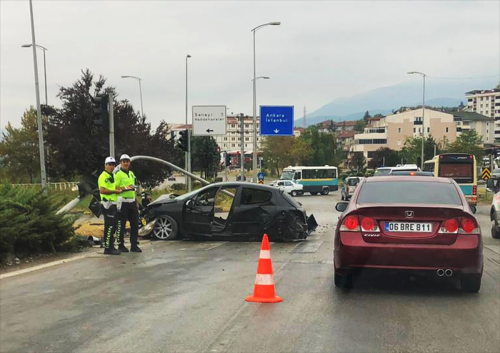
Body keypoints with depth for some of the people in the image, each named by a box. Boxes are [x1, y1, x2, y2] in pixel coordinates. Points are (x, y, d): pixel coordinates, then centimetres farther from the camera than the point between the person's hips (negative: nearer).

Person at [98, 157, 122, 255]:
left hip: (113, 204, 10)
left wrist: (117, 188, 13)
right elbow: (102, 190, -22)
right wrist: (115, 191, -19)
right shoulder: (103, 176, -10)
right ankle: (108, 248, -9)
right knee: (109, 226, -11)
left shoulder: (112, 176, 21)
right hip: (107, 203, -10)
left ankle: (111, 246, 21)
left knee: (113, 226, 13)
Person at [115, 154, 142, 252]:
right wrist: (125, 188, -26)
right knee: (121, 225, 0)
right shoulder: (118, 174, -7)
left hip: (132, 202, 7)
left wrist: (136, 202, 19)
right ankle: (121, 245, 9)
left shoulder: (131, 173, 17)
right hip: (123, 202, -7)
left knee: (135, 223, 8)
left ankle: (134, 245, 14)